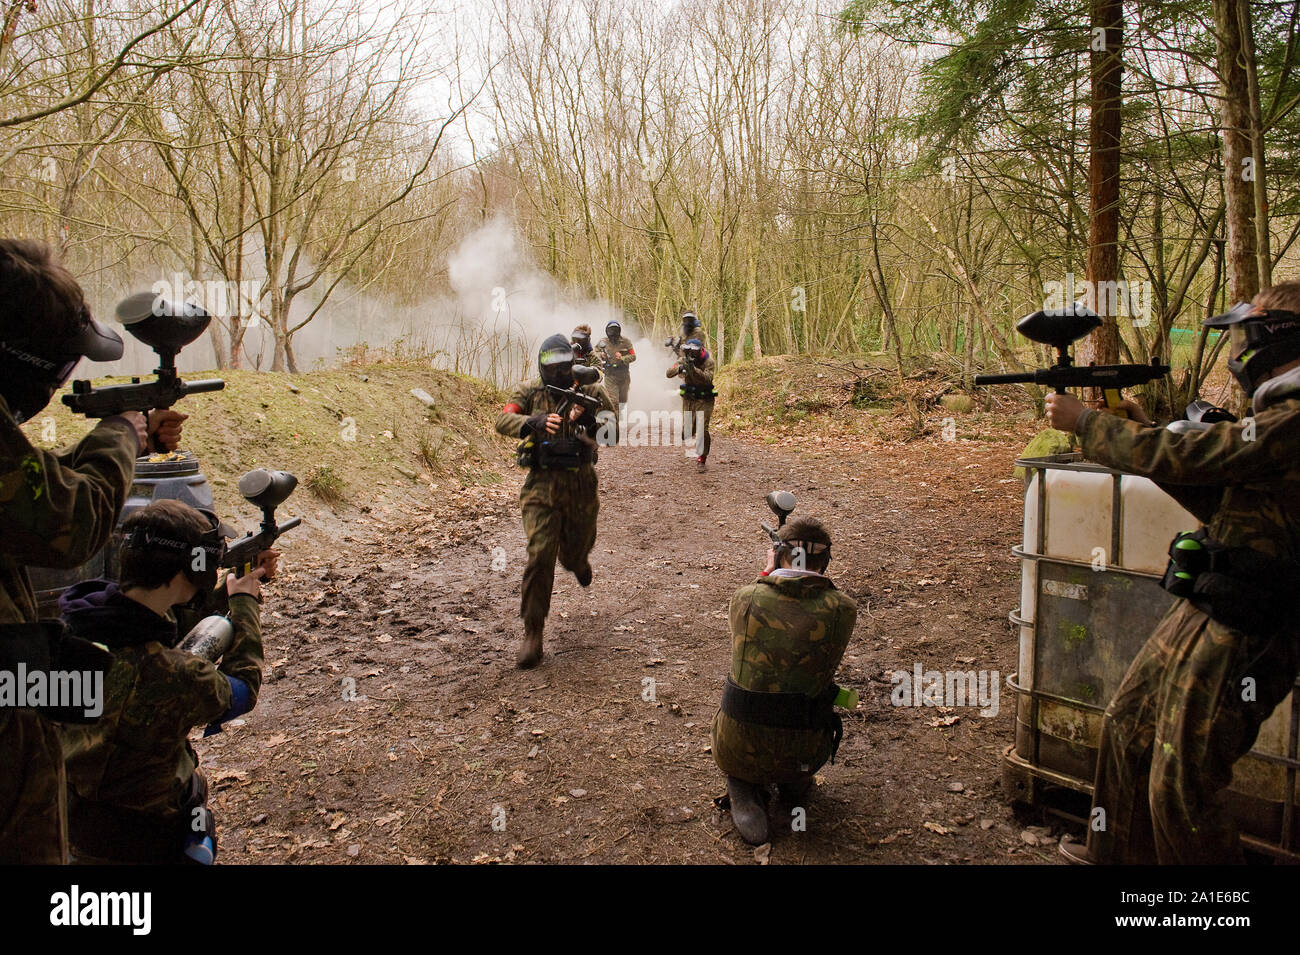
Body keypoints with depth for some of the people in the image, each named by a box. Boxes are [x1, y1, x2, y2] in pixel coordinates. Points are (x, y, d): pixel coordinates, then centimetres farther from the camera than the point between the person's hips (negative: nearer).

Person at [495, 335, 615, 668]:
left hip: (581, 484, 1)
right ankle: (532, 634, -3)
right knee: (540, 556, -11)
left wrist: (589, 420, -27)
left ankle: (578, 559, 57)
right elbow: (503, 421, -12)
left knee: (573, 555, 15)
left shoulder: (589, 391, 1)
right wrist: (535, 422, -31)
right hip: (542, 484, -1)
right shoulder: (529, 392, 2)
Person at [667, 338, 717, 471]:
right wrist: (680, 368, -37)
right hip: (688, 399, 3)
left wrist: (693, 369, -42)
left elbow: (708, 379, -30)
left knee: (702, 430, -13)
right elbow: (669, 373, -18)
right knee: (686, 433, 4)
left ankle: (701, 459, -2)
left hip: (704, 401, -3)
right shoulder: (683, 360, -7)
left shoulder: (708, 361, -15)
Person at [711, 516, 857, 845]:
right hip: (803, 753, 1)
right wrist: (815, 583, 22)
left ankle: (745, 788, 11)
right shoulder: (843, 609, -10)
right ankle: (795, 782, 24)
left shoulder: (743, 597, -8)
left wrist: (768, 574, 27)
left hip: (735, 751, 0)